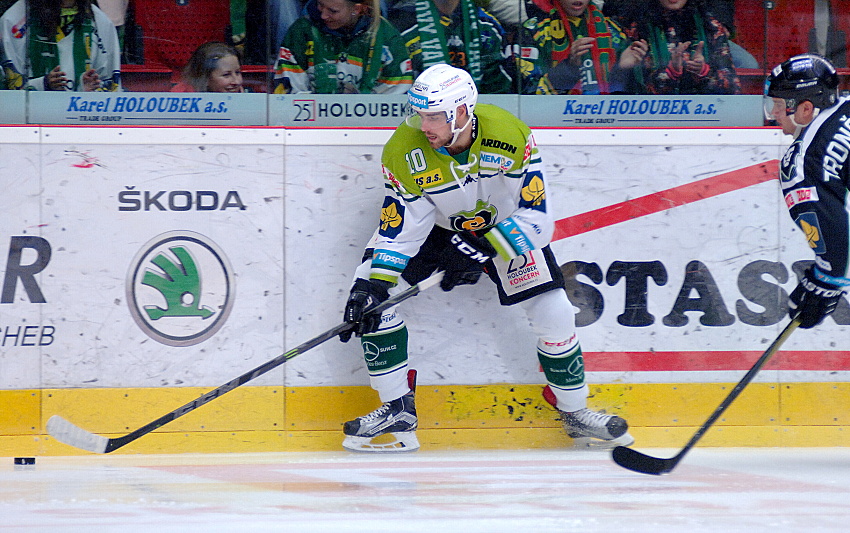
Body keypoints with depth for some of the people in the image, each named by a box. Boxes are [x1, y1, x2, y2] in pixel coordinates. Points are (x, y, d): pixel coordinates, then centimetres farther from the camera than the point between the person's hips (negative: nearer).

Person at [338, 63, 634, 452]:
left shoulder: (509, 136, -33)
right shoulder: (405, 151, -27)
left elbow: (535, 219, -31)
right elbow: (399, 230, -21)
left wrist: (480, 249, -41)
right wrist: (371, 285, -34)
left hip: (505, 225, -1)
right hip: (435, 227, 1)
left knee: (554, 314, -11)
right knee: (371, 294, -16)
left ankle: (575, 412, 14)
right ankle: (397, 412, -4)